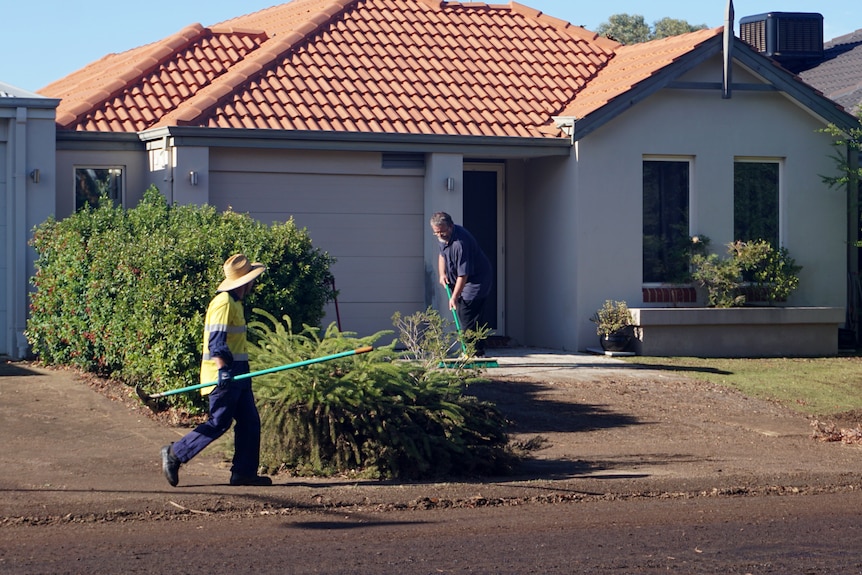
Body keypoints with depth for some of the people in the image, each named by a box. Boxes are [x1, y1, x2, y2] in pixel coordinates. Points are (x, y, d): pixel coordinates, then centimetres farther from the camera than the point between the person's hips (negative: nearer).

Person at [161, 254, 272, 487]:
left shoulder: (235, 302, 16)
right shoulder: (224, 303, -15)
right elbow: (216, 340, -22)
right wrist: (223, 368, -31)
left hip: (236, 374, 10)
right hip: (223, 376, -10)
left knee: (250, 421, 6)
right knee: (218, 423, -7)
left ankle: (244, 472, 9)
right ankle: (174, 454, 2)